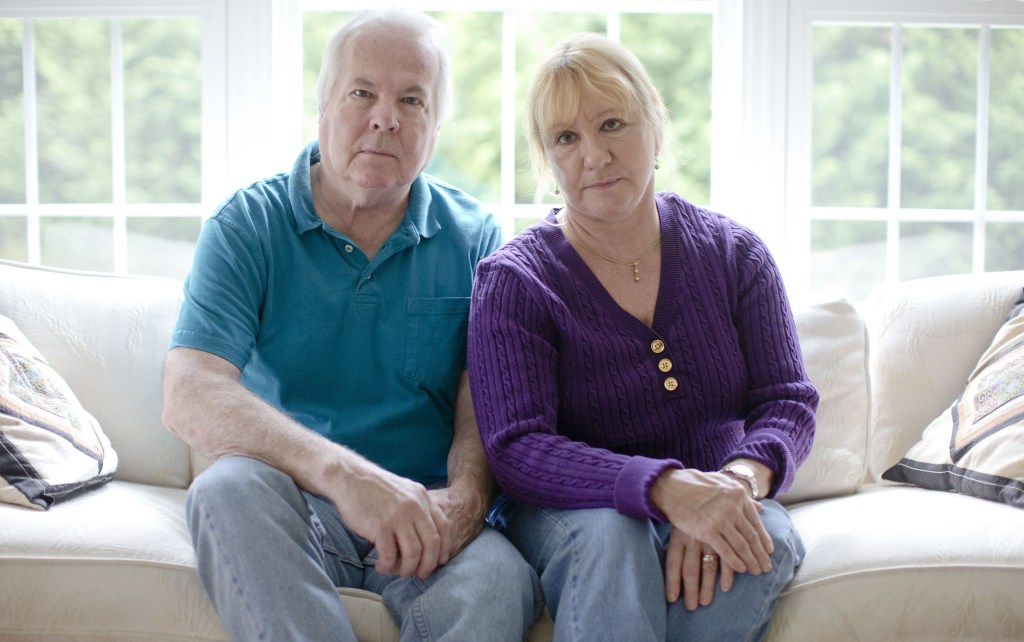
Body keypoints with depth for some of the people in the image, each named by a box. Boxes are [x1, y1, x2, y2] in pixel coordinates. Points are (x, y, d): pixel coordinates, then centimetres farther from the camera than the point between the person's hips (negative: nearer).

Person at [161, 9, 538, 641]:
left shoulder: (475, 237, 7)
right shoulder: (247, 226, 0)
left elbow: (485, 406, 1)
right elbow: (190, 397, -15)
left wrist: (465, 496, -24)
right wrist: (342, 472, -31)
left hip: (425, 514, -1)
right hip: (292, 507, 1)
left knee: (500, 581, -34)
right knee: (231, 486, -33)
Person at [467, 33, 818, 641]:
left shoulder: (734, 254, 4)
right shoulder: (514, 281, -6)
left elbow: (788, 401, 0)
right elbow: (517, 449, -16)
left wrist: (739, 481, -25)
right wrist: (667, 489, -33)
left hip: (716, 509, 3)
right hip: (568, 514, -2)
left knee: (771, 537, -30)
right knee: (608, 534, -36)